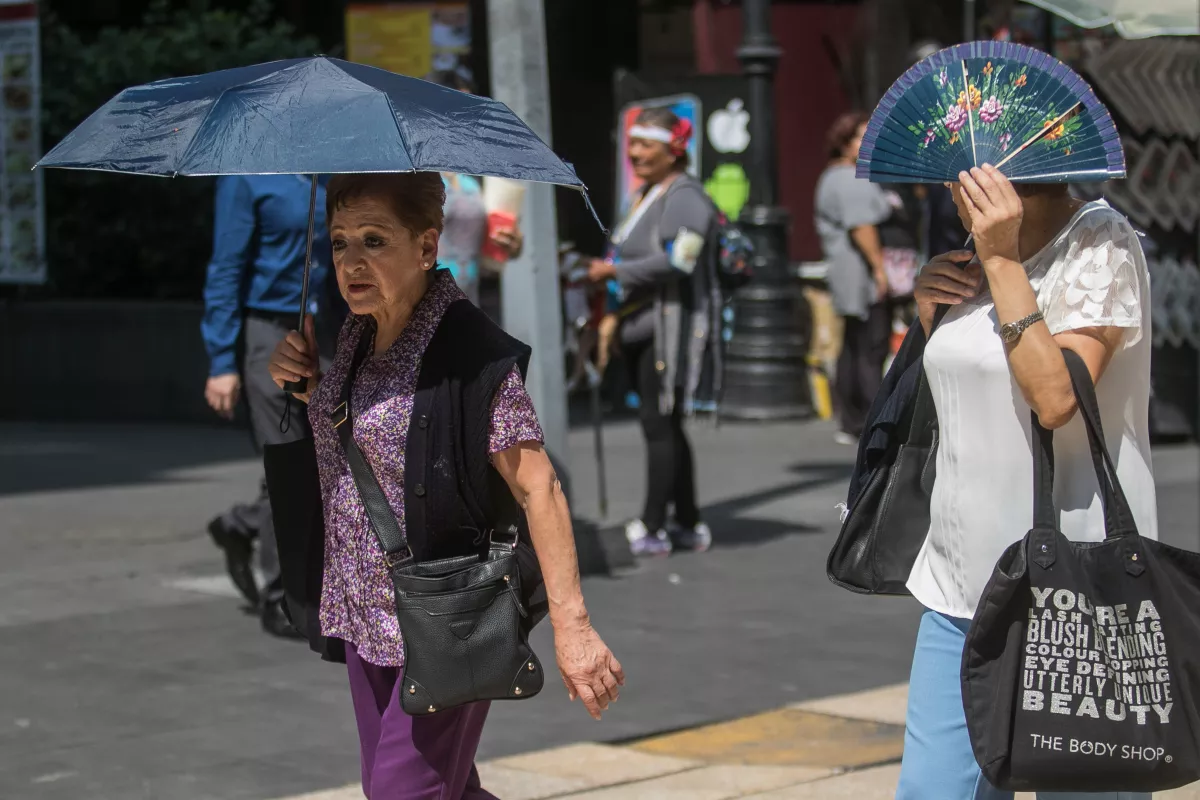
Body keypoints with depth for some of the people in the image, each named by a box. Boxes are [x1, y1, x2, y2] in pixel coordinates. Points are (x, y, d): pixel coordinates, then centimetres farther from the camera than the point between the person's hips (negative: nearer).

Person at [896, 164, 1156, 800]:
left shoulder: (1099, 244, -9)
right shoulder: (985, 248, 14)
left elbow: (1055, 398, -23)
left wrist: (1002, 261, -17)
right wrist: (932, 318, 6)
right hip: (961, 583, 7)